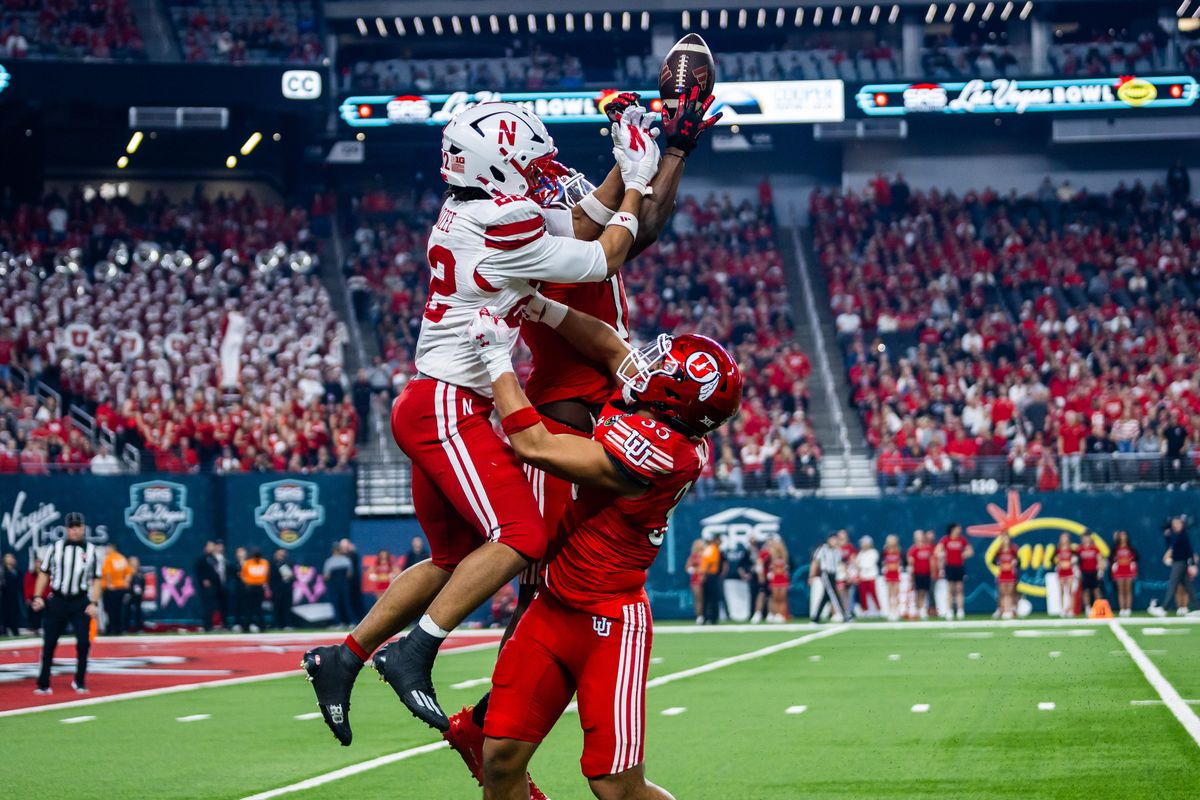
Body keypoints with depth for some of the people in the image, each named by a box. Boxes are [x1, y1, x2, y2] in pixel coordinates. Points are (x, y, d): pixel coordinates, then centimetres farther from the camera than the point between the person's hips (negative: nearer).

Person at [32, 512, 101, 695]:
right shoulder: (55, 548, 3)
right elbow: (44, 573, 6)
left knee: (83, 642, -8)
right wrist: (37, 596, -5)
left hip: (80, 602, 0)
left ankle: (79, 682, 7)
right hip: (56, 601, 0)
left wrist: (93, 603, -7)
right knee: (49, 643, 1)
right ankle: (43, 685, 8)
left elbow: (96, 580, 4)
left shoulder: (92, 551, 3)